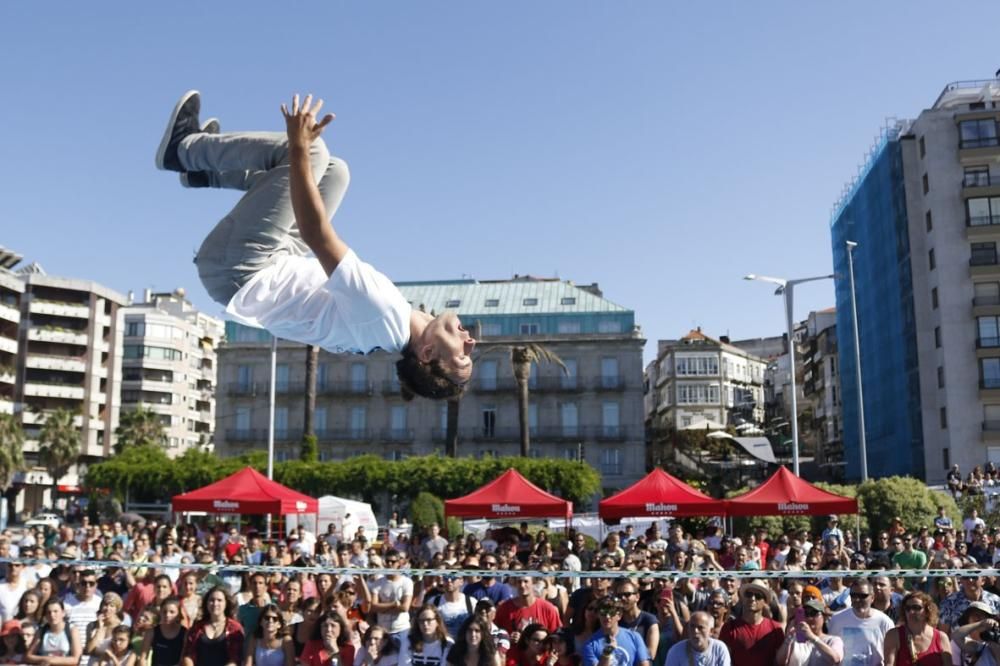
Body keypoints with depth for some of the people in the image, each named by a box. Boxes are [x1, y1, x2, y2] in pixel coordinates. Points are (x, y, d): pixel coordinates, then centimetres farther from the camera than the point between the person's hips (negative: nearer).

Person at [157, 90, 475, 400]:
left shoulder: (382, 309, -33)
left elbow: (316, 233, -34)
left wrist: (299, 146, -30)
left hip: (239, 270, -8)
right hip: (283, 266, 8)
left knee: (313, 151, -14)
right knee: (333, 170, 10)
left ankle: (183, 148, 8)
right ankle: (204, 174, 17)